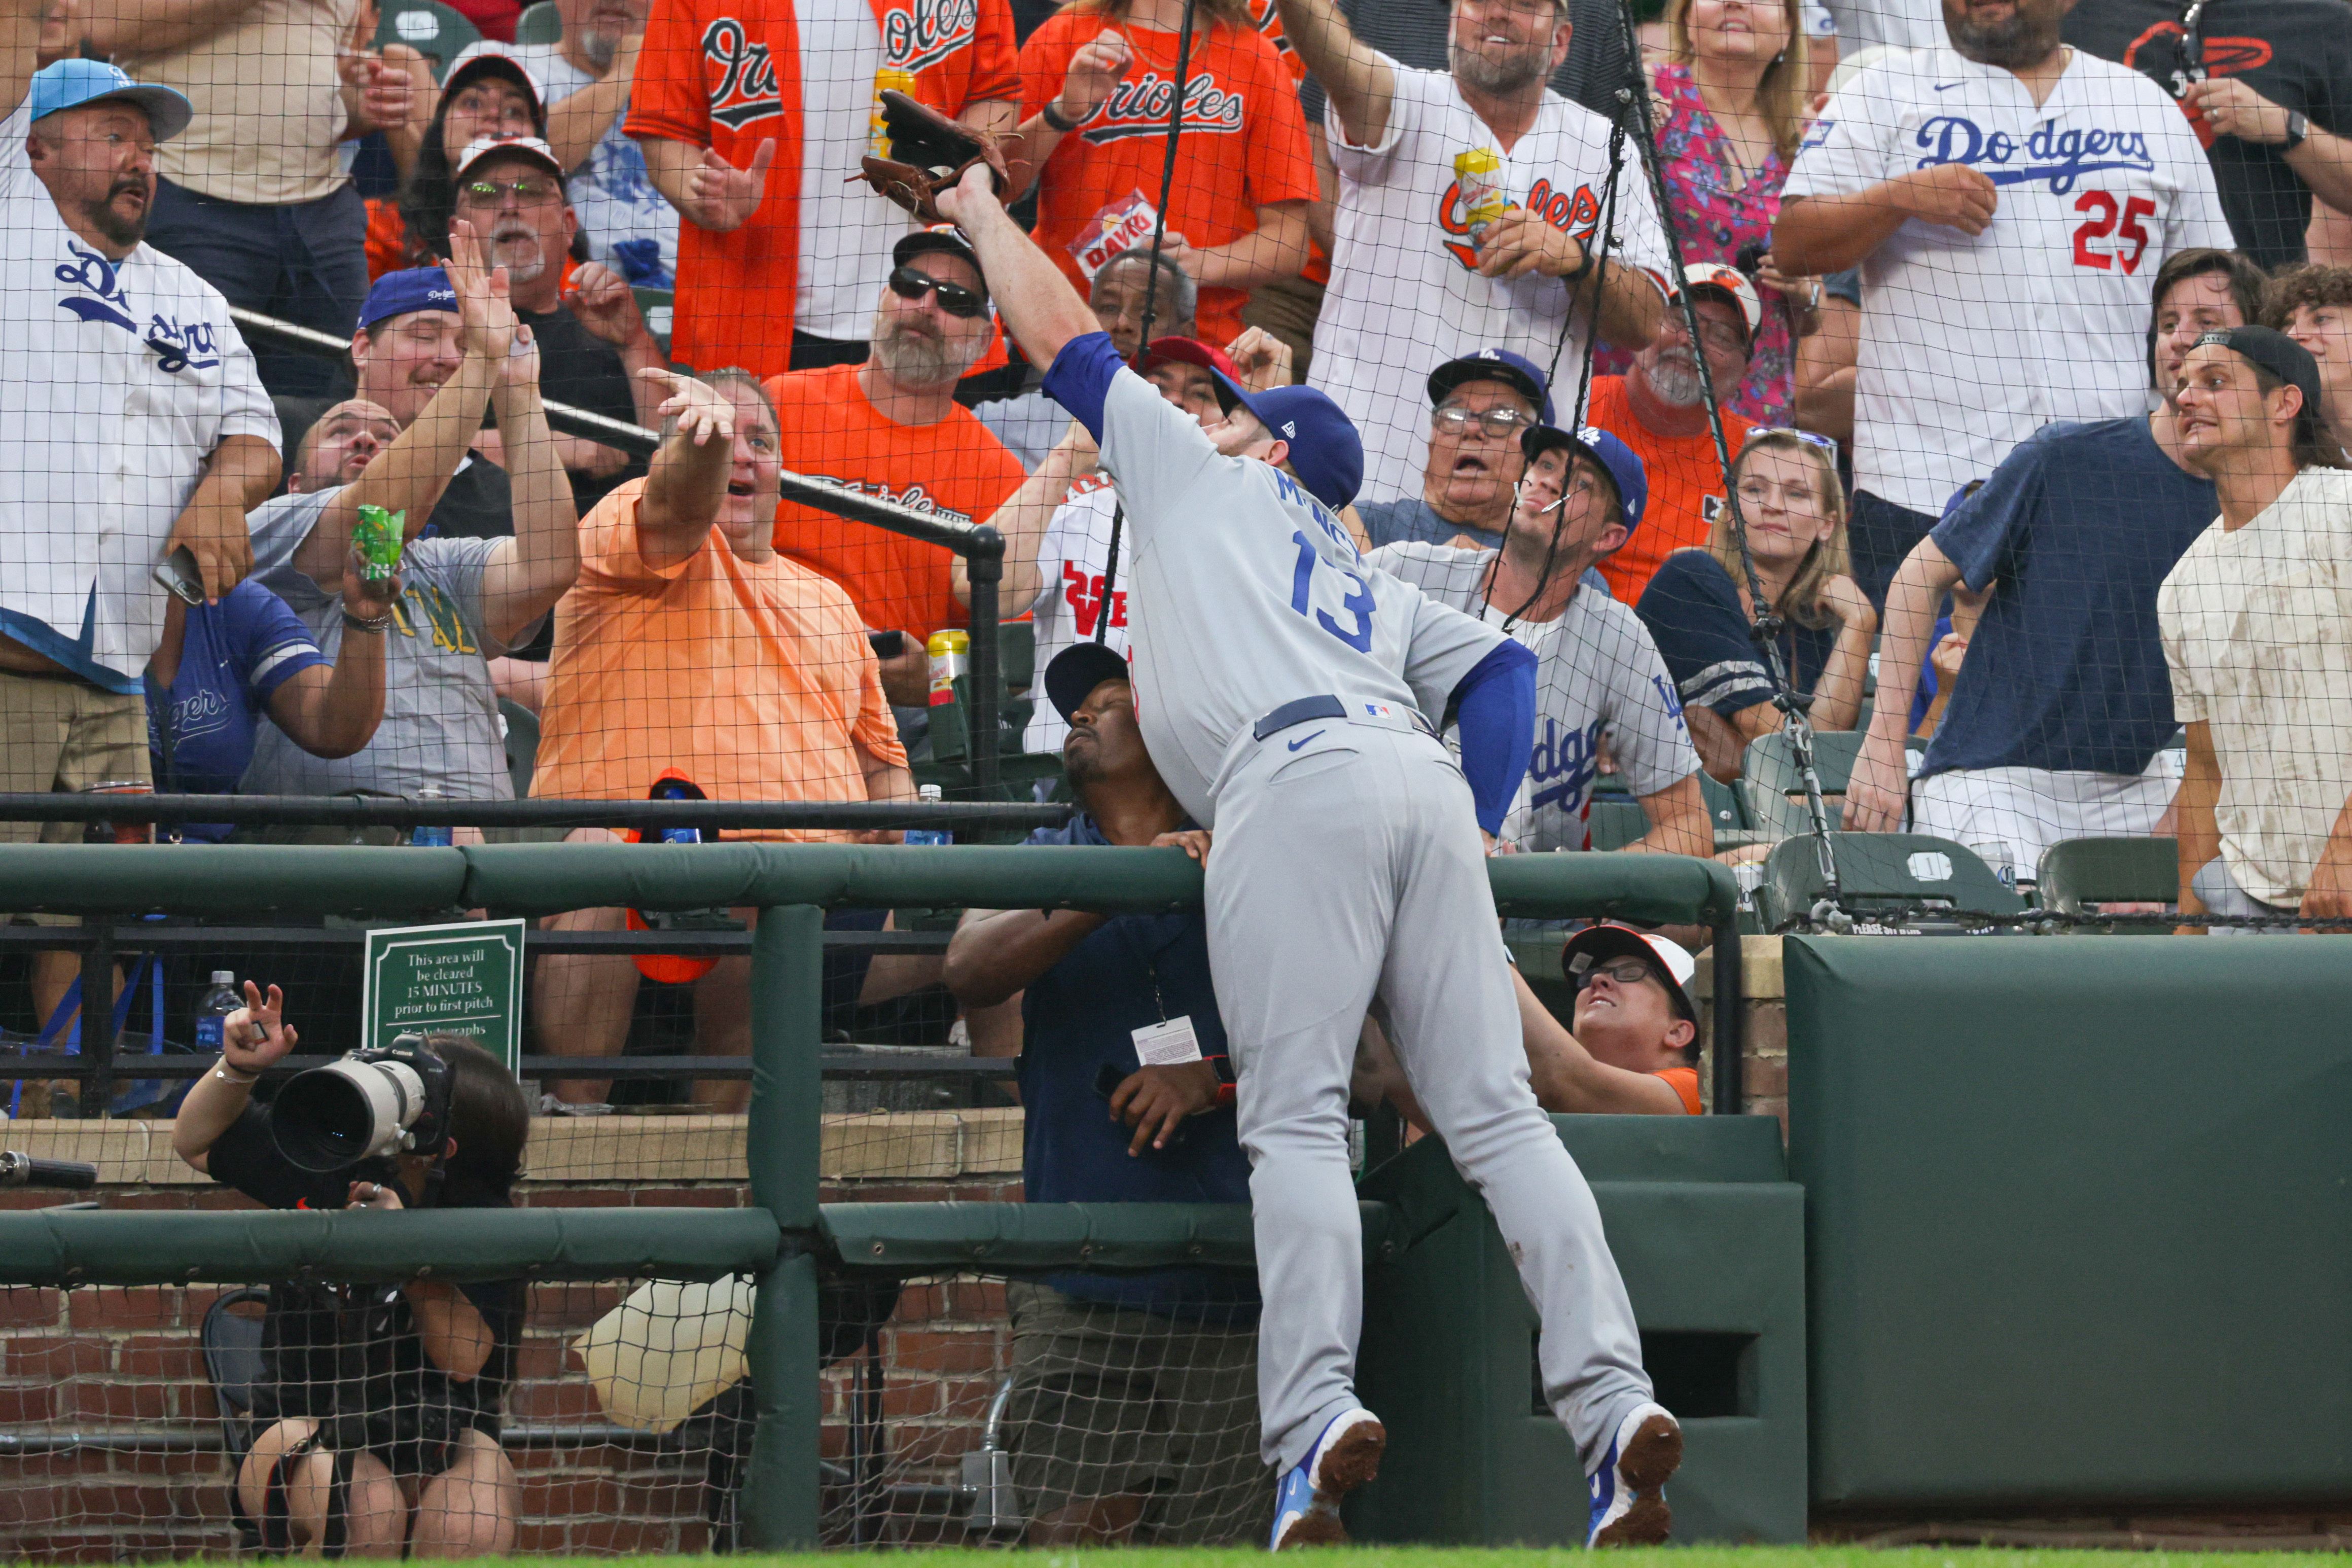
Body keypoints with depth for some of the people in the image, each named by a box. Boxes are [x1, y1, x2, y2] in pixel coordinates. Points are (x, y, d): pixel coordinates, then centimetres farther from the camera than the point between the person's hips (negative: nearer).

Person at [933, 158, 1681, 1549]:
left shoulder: (1207, 481, 26)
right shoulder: (1376, 589, 37)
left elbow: (1067, 336, 33)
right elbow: (1502, 666, 21)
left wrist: (987, 215, 48)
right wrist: (1477, 834, 15)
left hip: (1300, 781, -5)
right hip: (1426, 795, 6)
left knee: (1296, 1119, -12)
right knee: (1496, 1112, -1)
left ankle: (1317, 1412, -28)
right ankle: (1614, 1401, -16)